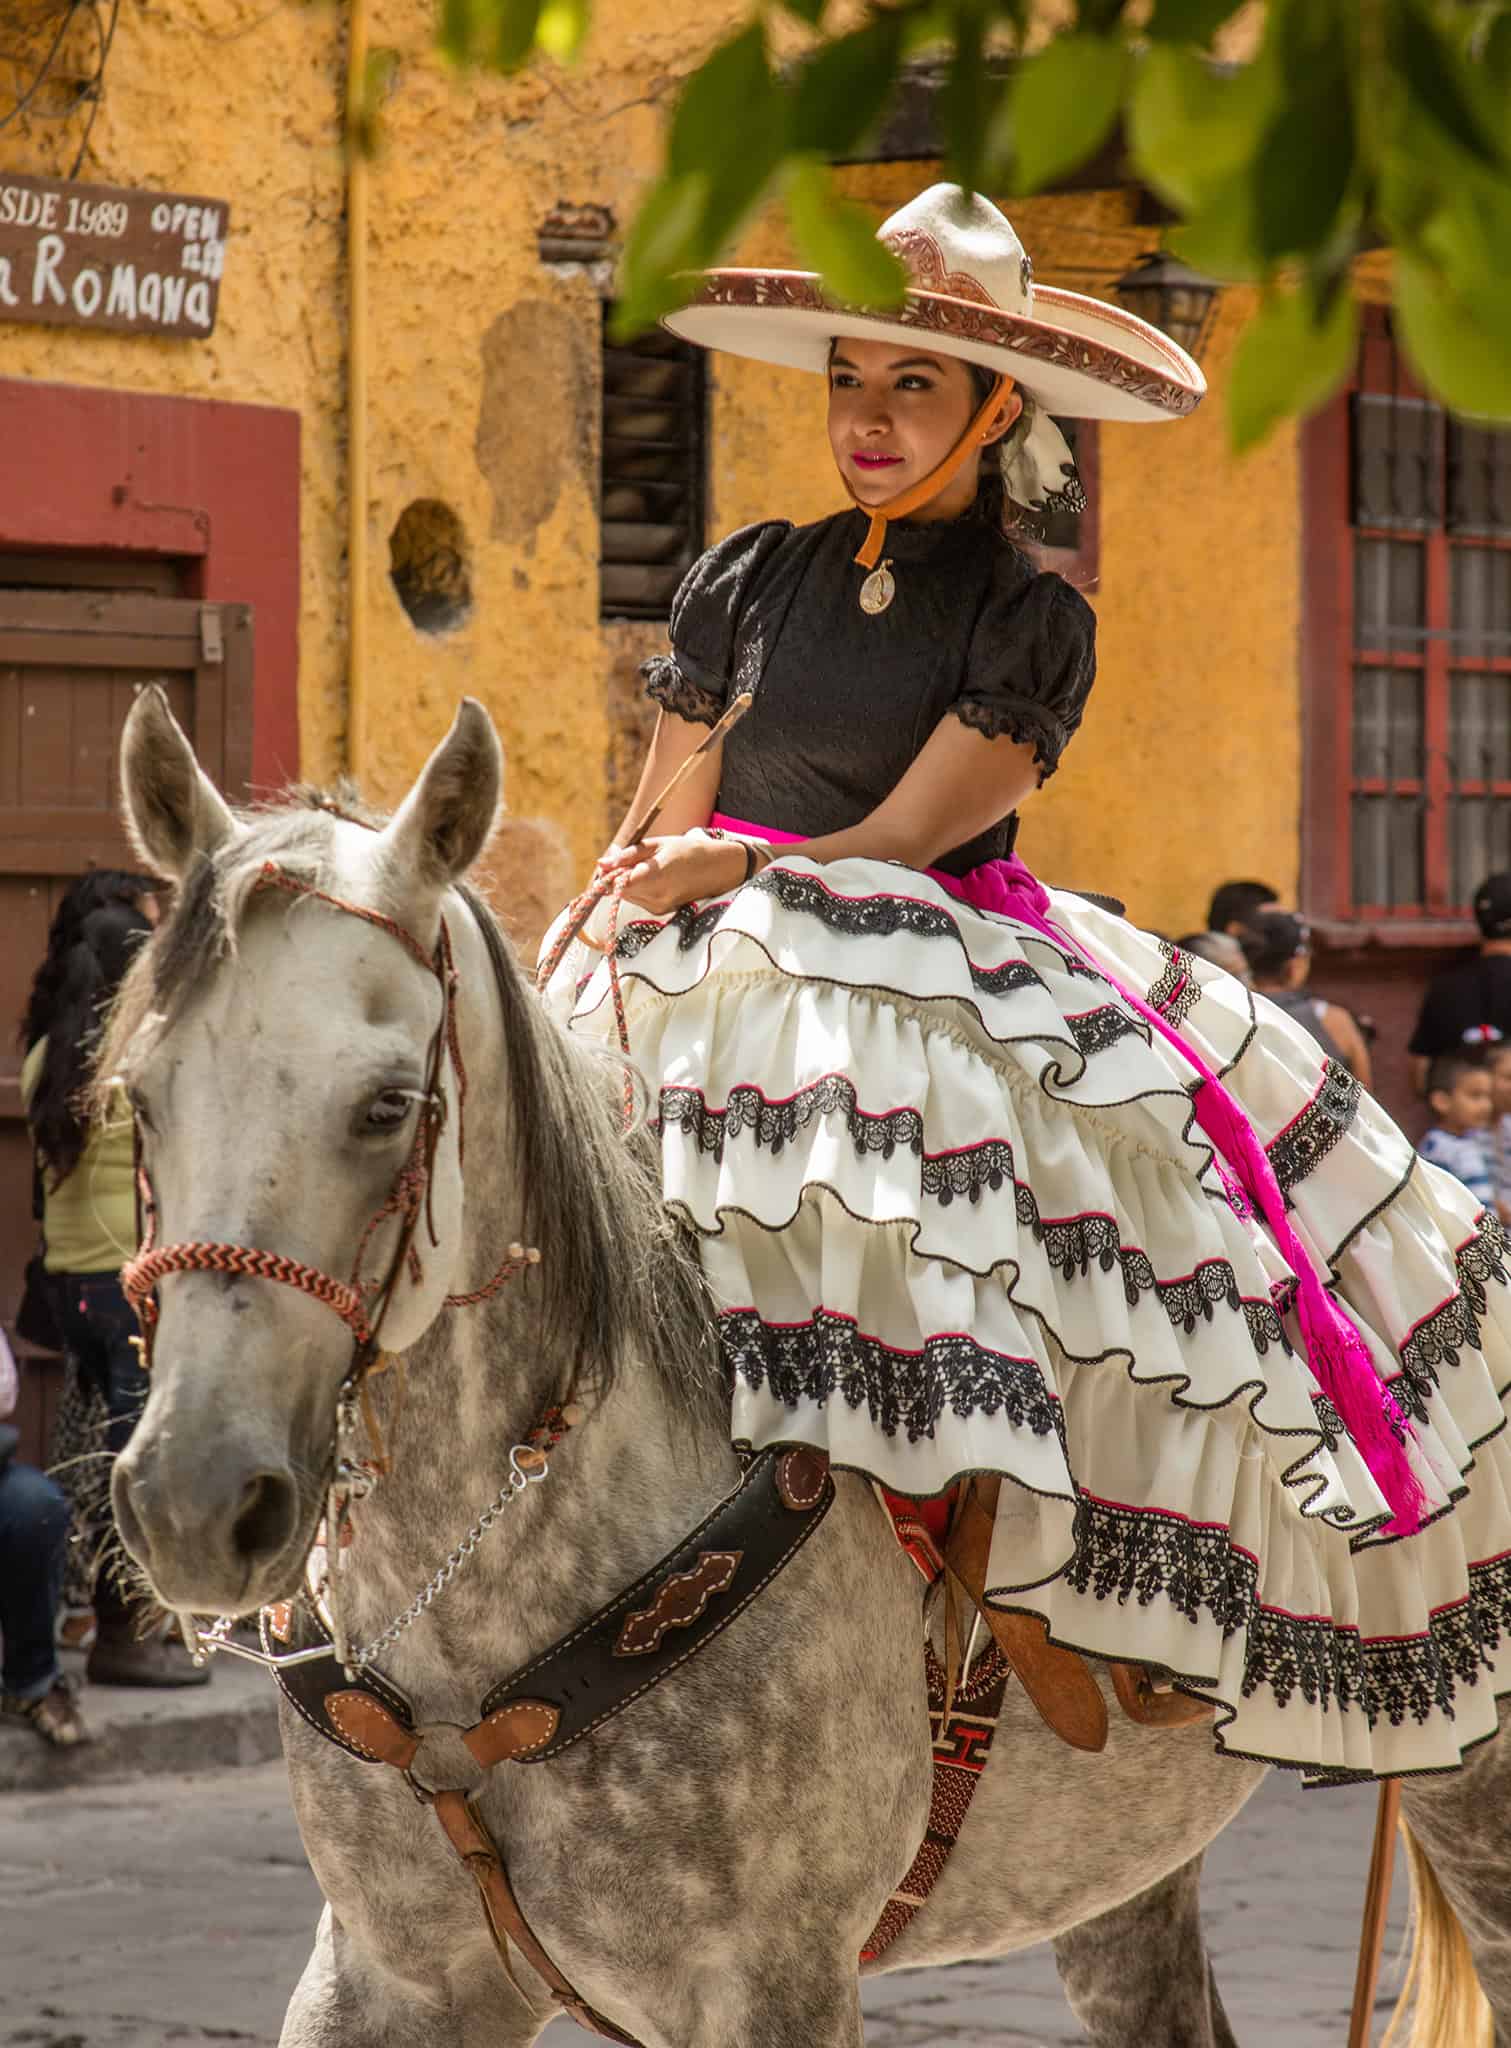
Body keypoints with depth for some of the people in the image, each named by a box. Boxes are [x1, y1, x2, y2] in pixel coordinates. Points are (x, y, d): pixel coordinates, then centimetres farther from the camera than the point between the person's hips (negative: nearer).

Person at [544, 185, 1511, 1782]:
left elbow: (893, 844, -7)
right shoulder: (743, 585, 12)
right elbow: (651, 839, 11)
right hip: (720, 989, 3)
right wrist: (567, 978, -5)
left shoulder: (1031, 628, 2)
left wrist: (731, 869, -21)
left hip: (942, 989, -3)